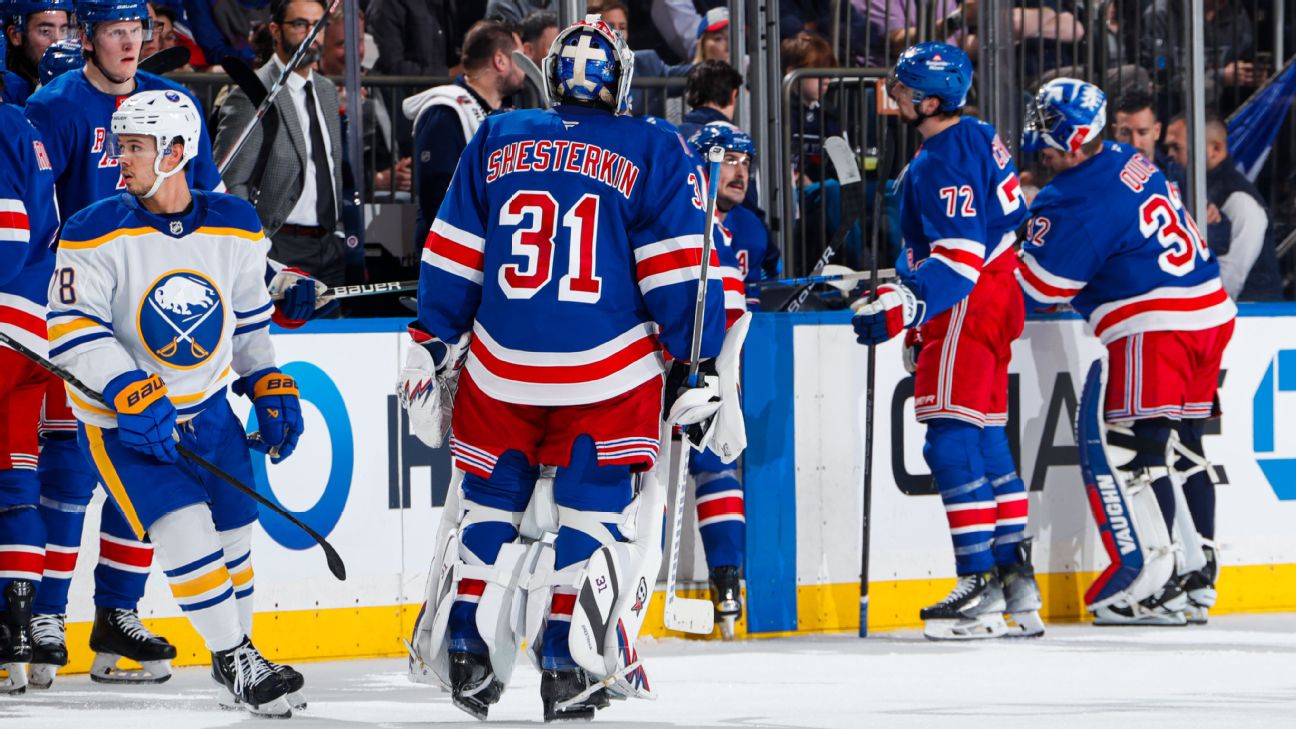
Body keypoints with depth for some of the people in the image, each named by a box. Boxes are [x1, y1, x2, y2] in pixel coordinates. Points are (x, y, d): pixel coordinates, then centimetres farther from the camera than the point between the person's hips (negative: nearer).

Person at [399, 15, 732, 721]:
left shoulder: (494, 141, 9)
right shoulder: (654, 153, 1)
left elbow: (450, 260, 9)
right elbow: (680, 274, -3)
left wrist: (430, 347, 16)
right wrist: (696, 370, 1)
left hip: (498, 370, 2)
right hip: (610, 374, -2)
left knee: (488, 504, 16)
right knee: (597, 511, 6)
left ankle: (464, 651, 16)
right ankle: (570, 667, 1)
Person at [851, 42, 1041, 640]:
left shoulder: (943, 164, -20)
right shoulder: (975, 137, 13)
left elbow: (961, 259, -28)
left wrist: (907, 306, -37)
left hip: (969, 308, -11)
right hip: (995, 298, 11)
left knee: (953, 443, -12)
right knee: (986, 445, 13)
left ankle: (981, 588, -15)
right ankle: (1016, 583, 16)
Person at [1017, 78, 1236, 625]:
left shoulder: (1082, 199, -15)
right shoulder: (1131, 164, 13)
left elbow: (1039, 283, -10)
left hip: (1154, 328, -10)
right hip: (1211, 314, 10)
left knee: (1132, 446, -8)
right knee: (1181, 445, 16)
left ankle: (1151, 580, -14)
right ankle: (1196, 574, 20)